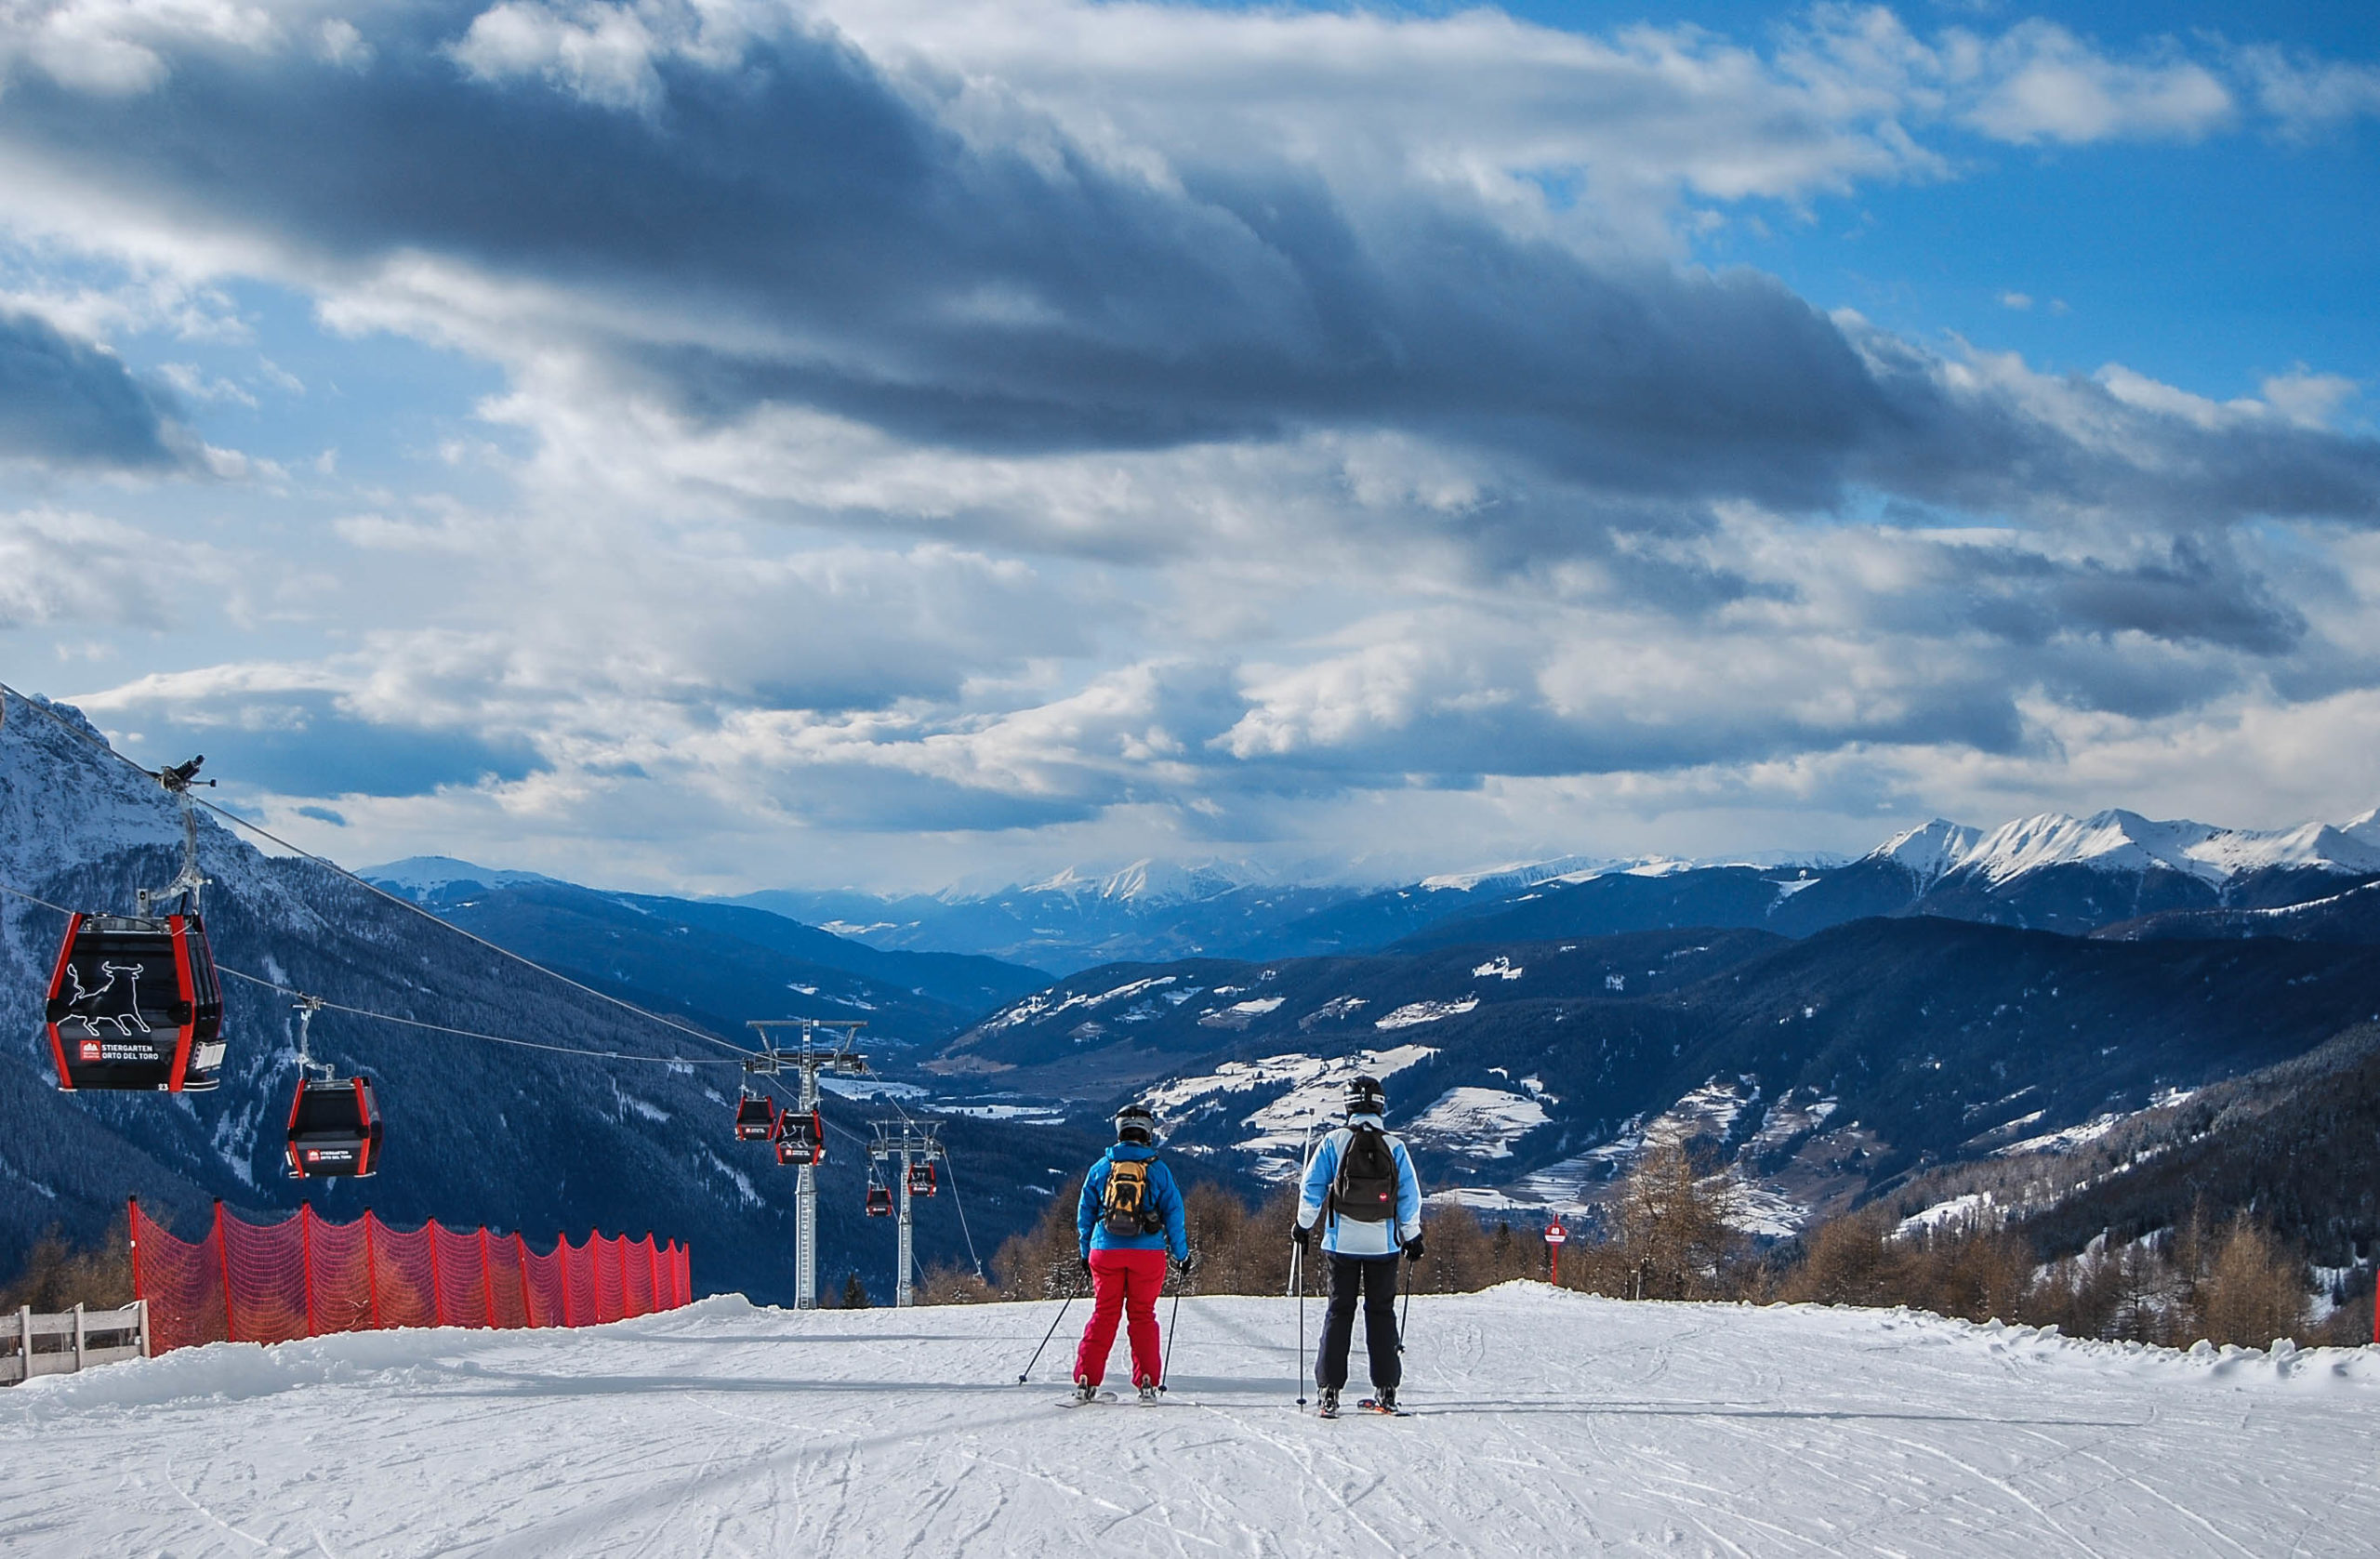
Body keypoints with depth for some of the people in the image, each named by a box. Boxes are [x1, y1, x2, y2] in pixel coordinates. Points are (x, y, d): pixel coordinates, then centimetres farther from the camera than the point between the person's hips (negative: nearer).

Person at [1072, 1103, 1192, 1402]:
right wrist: (1182, 1255, 10)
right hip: (1148, 1252, -1)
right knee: (1142, 1315, 7)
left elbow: (1085, 1212, 10)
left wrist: (1086, 1253, 20)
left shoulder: (1101, 1167, 5)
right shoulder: (1158, 1169, 1)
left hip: (1106, 1251, 1)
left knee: (1103, 1314, 7)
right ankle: (1147, 1382, 0)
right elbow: (1173, 1212, 3)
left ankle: (1086, 1380, 1)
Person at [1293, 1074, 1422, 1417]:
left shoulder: (1334, 1142, -4)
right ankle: (1386, 1390, 7)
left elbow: (1312, 1187, -2)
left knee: (1340, 1311, 5)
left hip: (1343, 1242, -1)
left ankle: (1330, 1390, -2)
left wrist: (1304, 1226, 11)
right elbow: (1410, 1196, 1)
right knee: (1381, 1311, 9)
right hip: (1383, 1244, 1)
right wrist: (1412, 1237, 12)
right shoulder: (1394, 1147, -2)